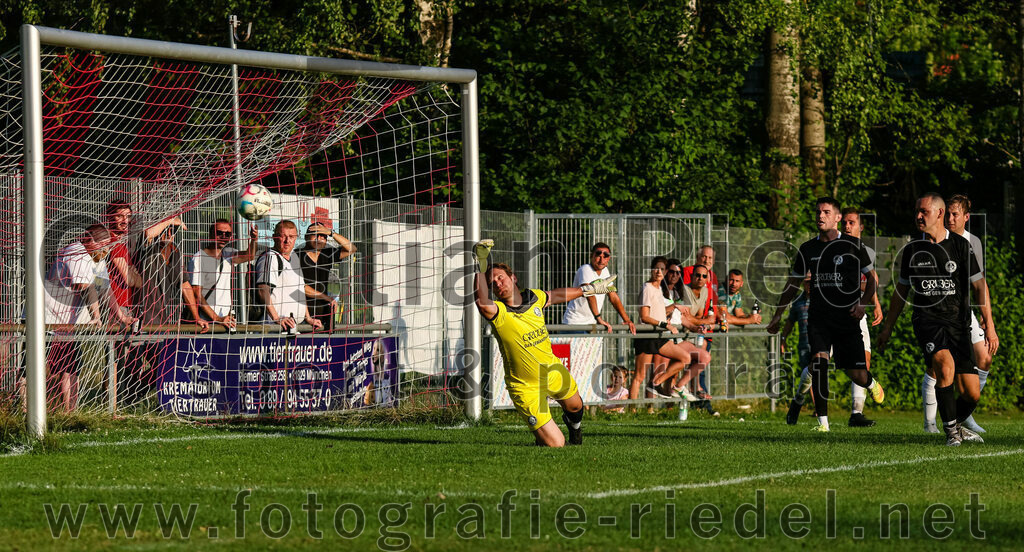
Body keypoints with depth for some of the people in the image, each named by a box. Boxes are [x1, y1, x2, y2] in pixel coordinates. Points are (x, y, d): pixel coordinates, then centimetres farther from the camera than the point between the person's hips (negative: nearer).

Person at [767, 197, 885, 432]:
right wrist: (778, 314, 17)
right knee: (818, 359, -22)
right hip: (818, 318, 2)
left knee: (856, 375, -1)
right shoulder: (808, 249, 8)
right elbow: (793, 284, 19)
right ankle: (822, 420, -18)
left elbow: (872, 277, 7)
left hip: (847, 318, -2)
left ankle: (871, 384, 39)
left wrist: (862, 303, -8)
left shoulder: (852, 245, 0)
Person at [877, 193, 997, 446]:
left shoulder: (960, 245, -1)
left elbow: (980, 286, -1)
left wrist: (989, 325, -9)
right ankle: (950, 431, -15)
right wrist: (887, 328, 18)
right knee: (945, 364, -29)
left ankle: (956, 424, 31)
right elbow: (901, 291, 18)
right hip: (926, 319, 0)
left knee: (972, 394, -2)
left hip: (958, 324, 0)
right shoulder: (911, 250, 7)